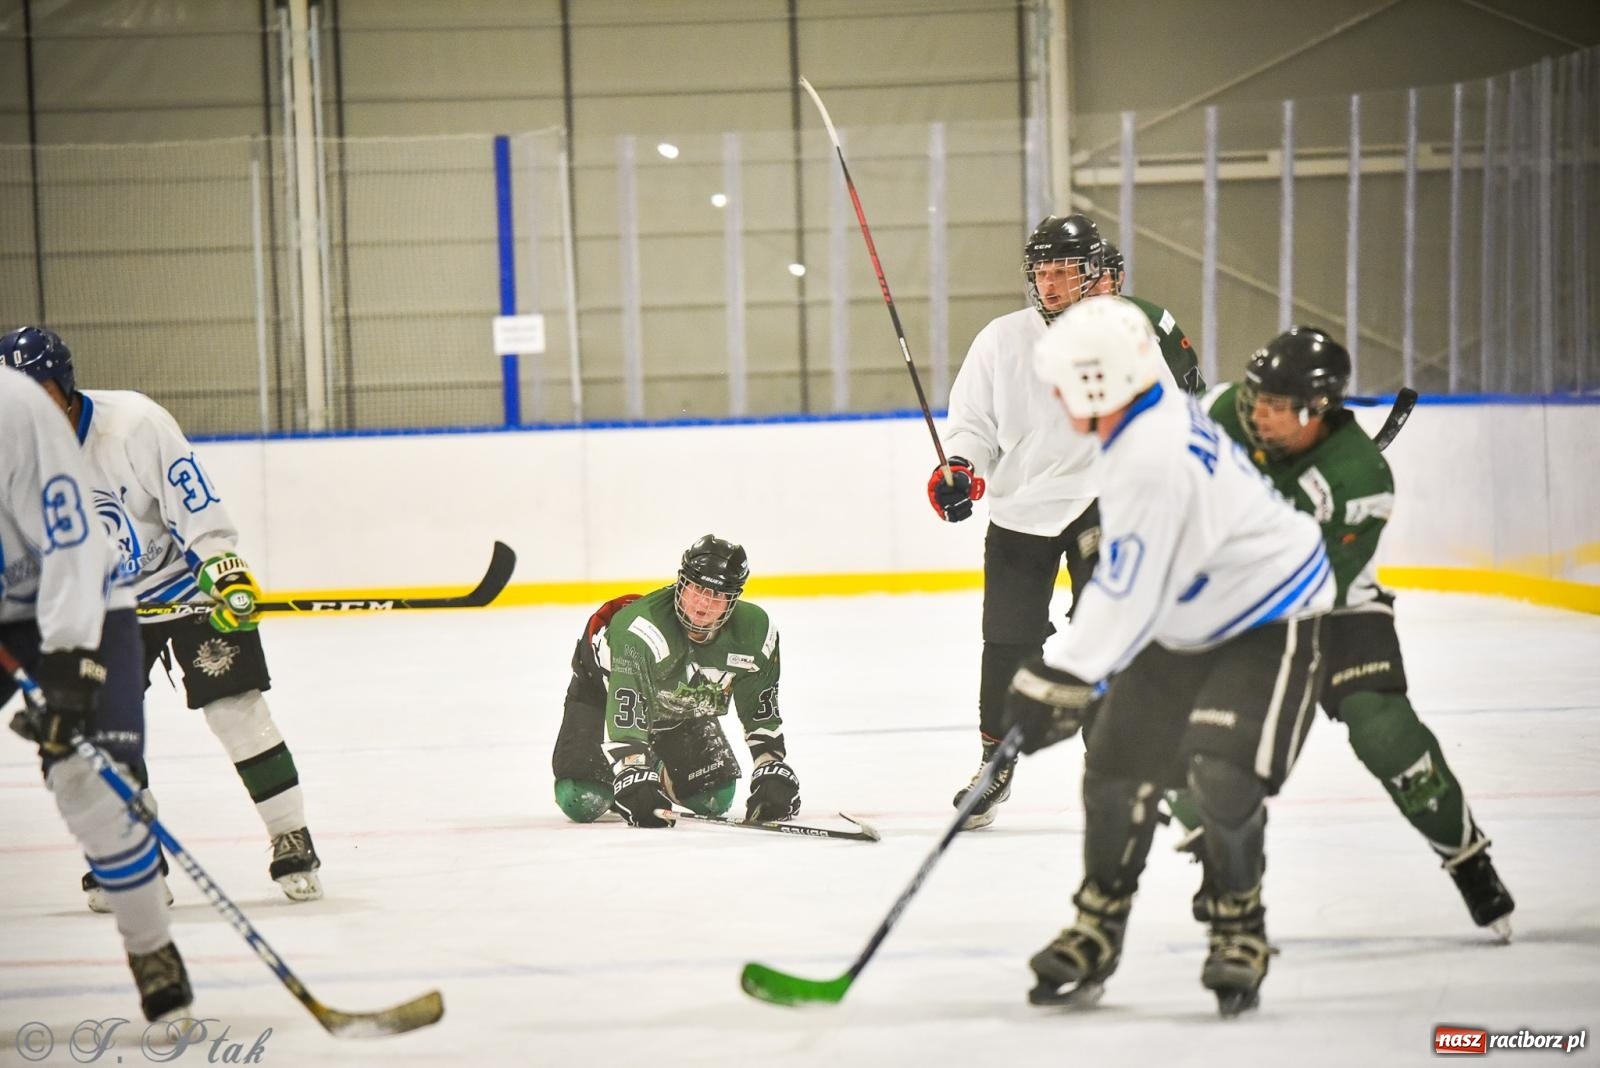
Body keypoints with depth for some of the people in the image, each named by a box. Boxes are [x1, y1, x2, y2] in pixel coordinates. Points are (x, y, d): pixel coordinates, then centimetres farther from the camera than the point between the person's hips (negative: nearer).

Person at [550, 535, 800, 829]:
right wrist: (634, 783, -51)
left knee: (714, 798, -3)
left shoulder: (754, 631, -24)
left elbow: (762, 710, -12)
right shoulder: (640, 630, -42)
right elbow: (624, 716, -45)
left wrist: (774, 774, -18)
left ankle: (661, 773, 27)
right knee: (583, 803, -17)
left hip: (682, 708, 5)